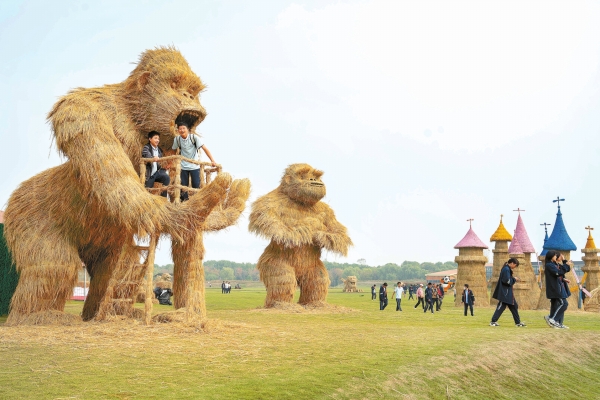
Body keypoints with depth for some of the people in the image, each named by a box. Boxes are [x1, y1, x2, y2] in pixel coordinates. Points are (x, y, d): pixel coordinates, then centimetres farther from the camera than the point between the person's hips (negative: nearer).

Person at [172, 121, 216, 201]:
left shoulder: (194, 137, -14)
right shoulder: (177, 139, -5)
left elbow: (205, 148, -17)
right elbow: (174, 150, 12)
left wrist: (212, 161, -26)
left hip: (195, 166, -2)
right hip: (184, 167, 3)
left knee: (196, 186, -4)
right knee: (183, 186, 5)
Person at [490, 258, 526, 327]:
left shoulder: (507, 269, 15)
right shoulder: (506, 269, -17)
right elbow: (507, 281, -24)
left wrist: (514, 279, 9)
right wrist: (514, 279, -10)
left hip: (508, 293, 11)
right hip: (505, 292, -11)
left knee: (514, 306, 13)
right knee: (501, 306, -7)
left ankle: (518, 322, 19)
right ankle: (493, 322, -3)